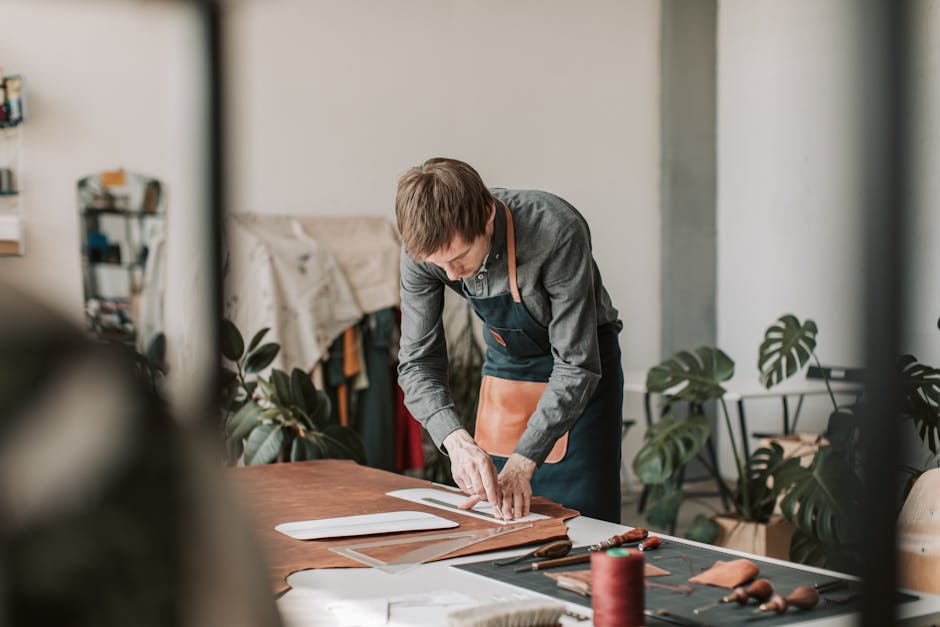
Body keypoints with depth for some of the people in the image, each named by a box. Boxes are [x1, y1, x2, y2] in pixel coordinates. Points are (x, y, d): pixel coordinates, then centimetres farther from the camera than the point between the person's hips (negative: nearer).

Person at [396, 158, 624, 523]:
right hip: (505, 366, 4)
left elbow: (577, 366, -30)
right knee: (490, 514, 7)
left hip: (577, 368, -4)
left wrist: (522, 462, -36)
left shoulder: (556, 232, -34)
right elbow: (418, 362, -16)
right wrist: (457, 440, -34)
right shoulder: (424, 248, -22)